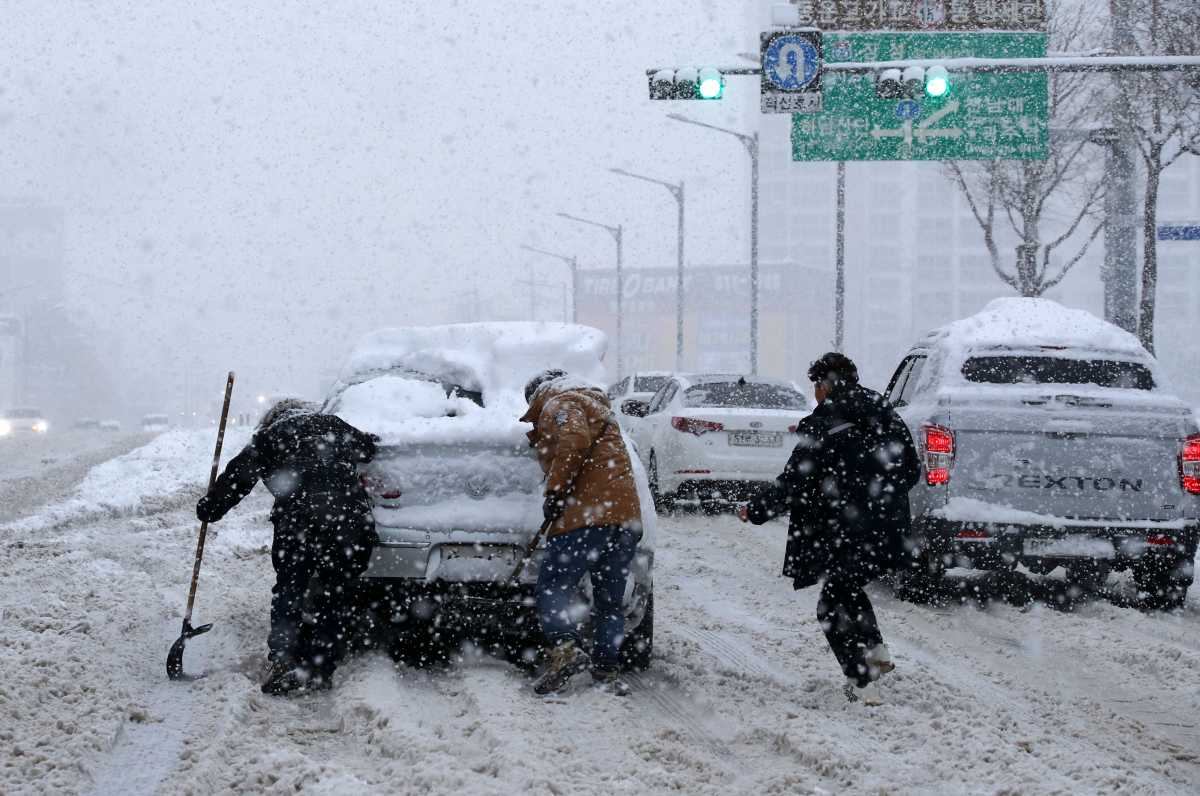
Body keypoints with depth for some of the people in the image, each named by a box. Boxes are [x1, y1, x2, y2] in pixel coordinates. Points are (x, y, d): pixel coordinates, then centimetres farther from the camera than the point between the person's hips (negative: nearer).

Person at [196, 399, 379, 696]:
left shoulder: (269, 436, 14)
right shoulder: (334, 426, 24)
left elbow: (237, 477, 13)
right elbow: (370, 448, 38)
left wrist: (209, 507, 25)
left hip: (299, 523, -3)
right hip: (351, 523, 3)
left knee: (288, 593, 6)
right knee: (333, 597, 14)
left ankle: (284, 662, -9)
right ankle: (321, 670, 9)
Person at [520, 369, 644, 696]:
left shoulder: (559, 404, 3)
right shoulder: (597, 406, 33)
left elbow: (574, 440, -15)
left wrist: (554, 491, -14)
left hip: (587, 516, -8)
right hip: (626, 515, 8)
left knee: (552, 587, -8)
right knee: (609, 601, 10)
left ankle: (566, 648, -26)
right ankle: (607, 670, 5)